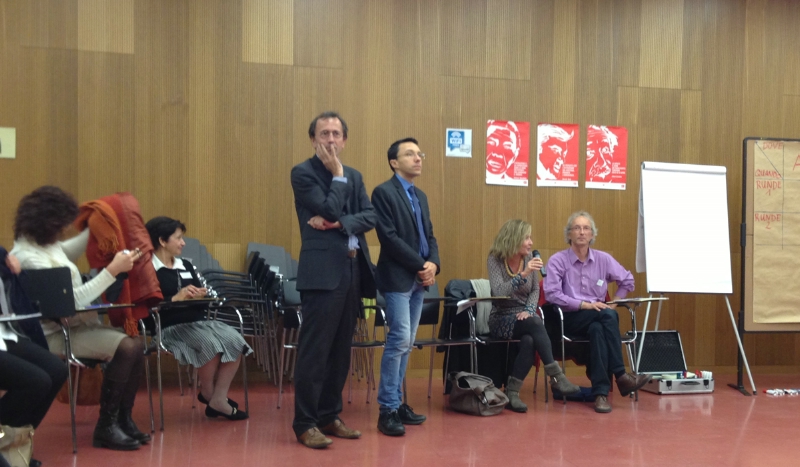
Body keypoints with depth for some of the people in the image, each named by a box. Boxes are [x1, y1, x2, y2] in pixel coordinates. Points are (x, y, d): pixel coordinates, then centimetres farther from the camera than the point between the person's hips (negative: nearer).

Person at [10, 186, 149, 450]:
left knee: (136, 347, -4)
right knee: (125, 348, -24)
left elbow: (68, 252, 32)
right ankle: (106, 427, -12)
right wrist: (113, 270, -27)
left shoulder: (45, 243, 6)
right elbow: (72, 299, -27)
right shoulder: (28, 258, -24)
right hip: (54, 334, -10)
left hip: (74, 323, 10)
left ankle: (123, 419, 6)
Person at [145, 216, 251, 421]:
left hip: (199, 321, 7)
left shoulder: (186, 265, 21)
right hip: (171, 327, -7)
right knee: (212, 344, -32)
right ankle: (207, 392, -4)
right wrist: (176, 298, -18)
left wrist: (201, 295, -3)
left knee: (235, 340, -19)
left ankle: (218, 399, -13)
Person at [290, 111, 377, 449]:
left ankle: (329, 416, 20)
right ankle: (305, 424, 2)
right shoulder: (303, 173, -3)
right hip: (323, 271, -7)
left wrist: (339, 223, -13)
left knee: (340, 350, 11)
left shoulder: (354, 176, 16)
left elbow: (370, 217, 3)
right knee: (314, 350, -5)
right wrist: (337, 175, -6)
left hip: (352, 270, 7)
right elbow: (330, 209, -15)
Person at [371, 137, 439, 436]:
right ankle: (388, 409, -4)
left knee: (406, 344, 9)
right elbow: (389, 237, -16)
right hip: (398, 278, -8)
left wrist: (433, 265, -4)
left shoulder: (420, 196, 17)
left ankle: (397, 402, 16)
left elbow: (429, 235, 15)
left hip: (418, 279, 8)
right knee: (399, 340, -10)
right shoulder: (384, 192, -8)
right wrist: (421, 265, -15)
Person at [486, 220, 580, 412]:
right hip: (501, 320, -3)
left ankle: (512, 391, -30)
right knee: (536, 324, -34)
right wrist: (524, 274, -35)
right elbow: (499, 292, -24)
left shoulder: (528, 258, 2)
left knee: (529, 340, -34)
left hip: (524, 317, 3)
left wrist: (529, 310, -13)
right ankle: (556, 376, -34)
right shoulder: (495, 260, -11)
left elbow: (535, 290, 7)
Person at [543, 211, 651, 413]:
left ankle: (601, 392, -38)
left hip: (599, 318, 3)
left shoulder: (603, 259, 9)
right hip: (570, 318, -3)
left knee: (598, 329, -36)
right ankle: (620, 377, -32)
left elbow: (627, 280, 22)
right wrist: (584, 305, -19)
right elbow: (552, 293, -14)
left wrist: (614, 302, 8)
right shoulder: (557, 260, -2)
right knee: (607, 315, -33)